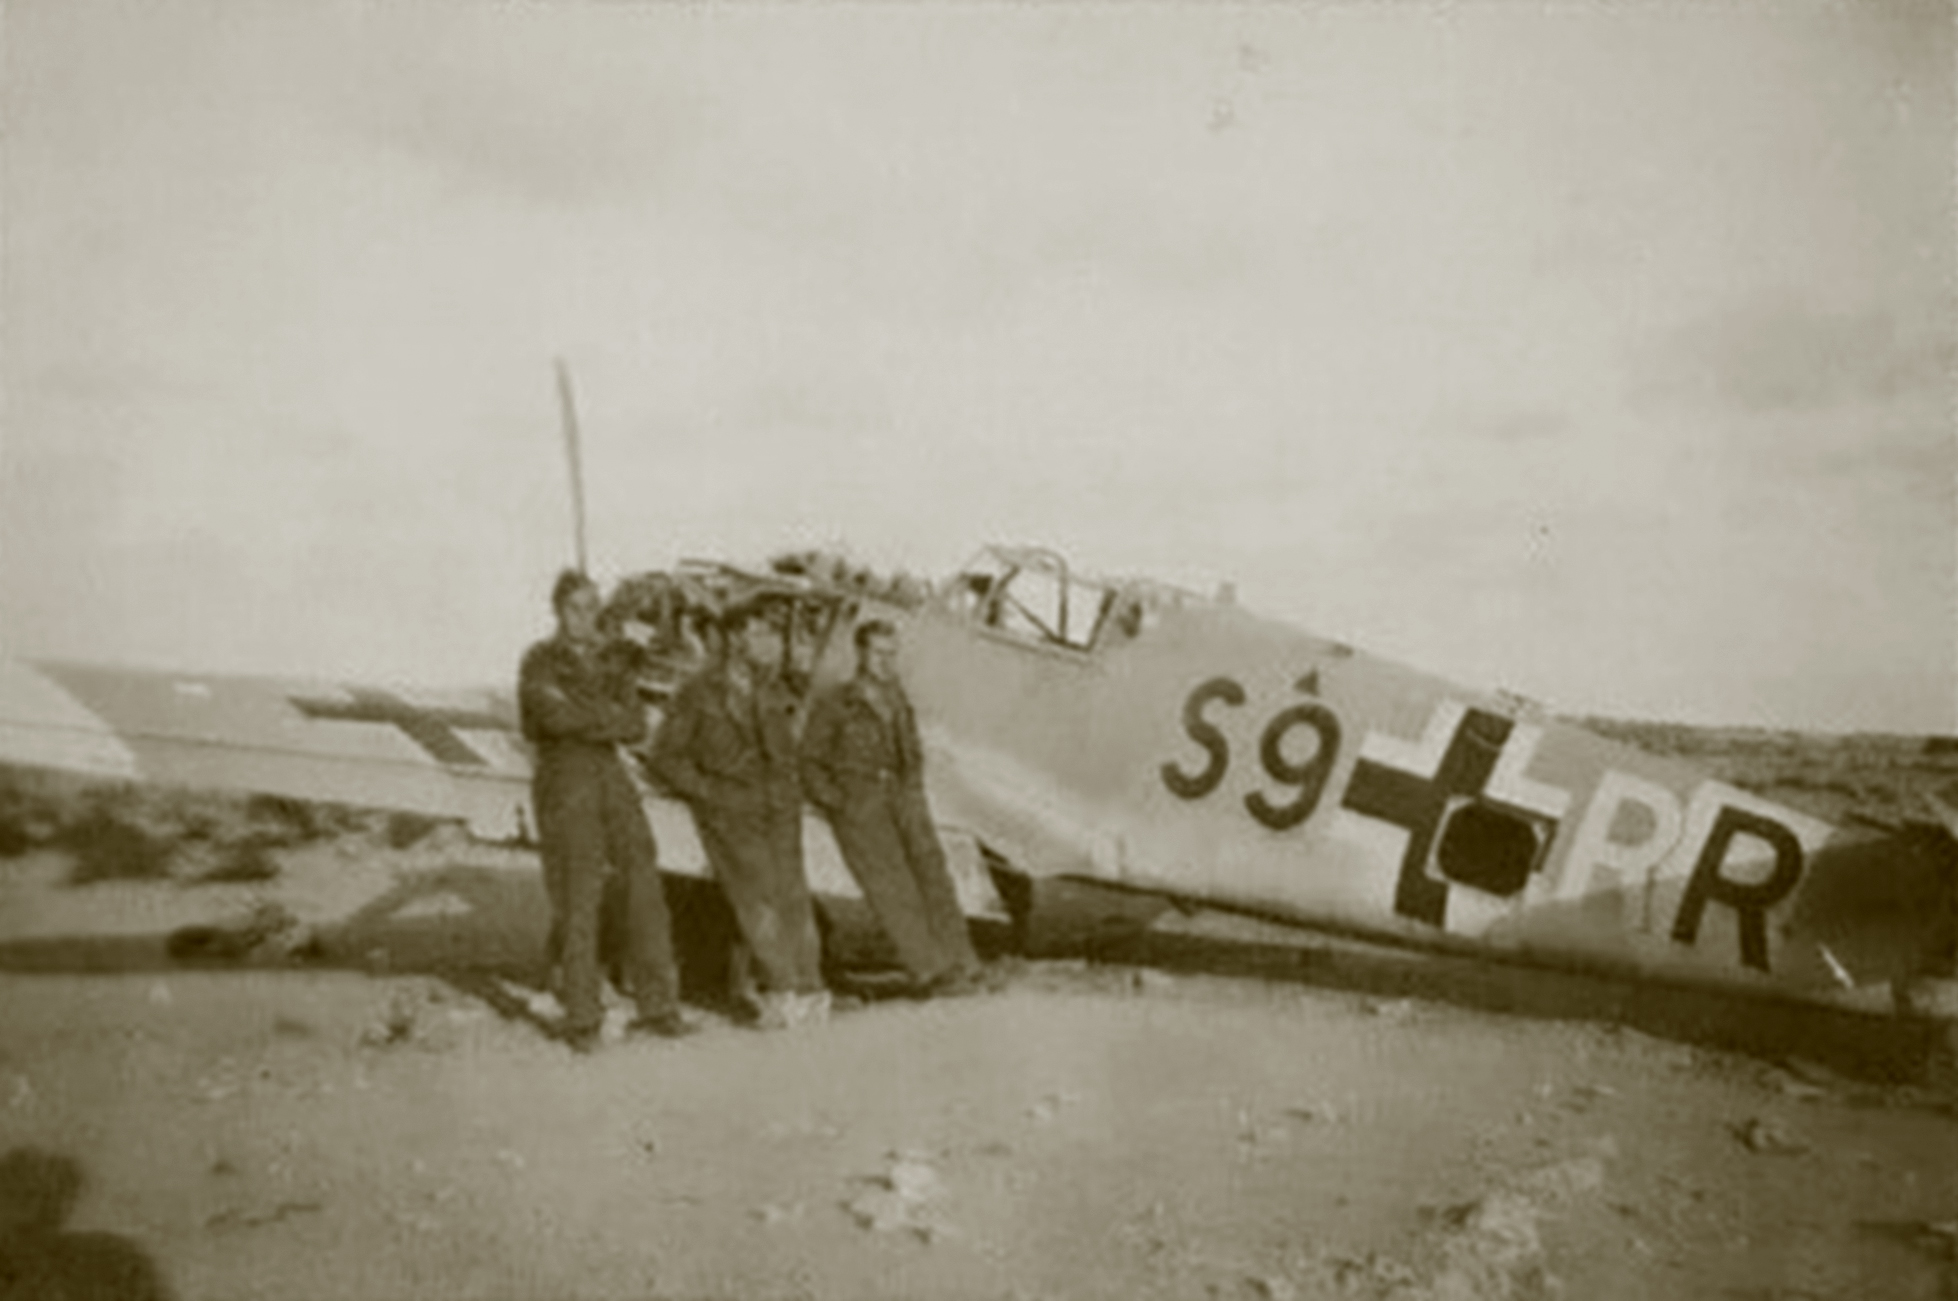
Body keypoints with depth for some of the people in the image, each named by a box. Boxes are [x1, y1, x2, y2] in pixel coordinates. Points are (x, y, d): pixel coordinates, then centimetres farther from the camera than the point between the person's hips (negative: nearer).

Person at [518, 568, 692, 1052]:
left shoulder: (612, 658, 14)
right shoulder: (540, 662, -1)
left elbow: (636, 727, 4)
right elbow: (553, 717, -19)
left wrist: (580, 715, -9)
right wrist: (608, 714, -6)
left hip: (612, 780, 5)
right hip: (564, 783, -5)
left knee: (644, 882, -4)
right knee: (580, 898, -7)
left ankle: (656, 1004, 2)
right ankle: (581, 1018, 3)